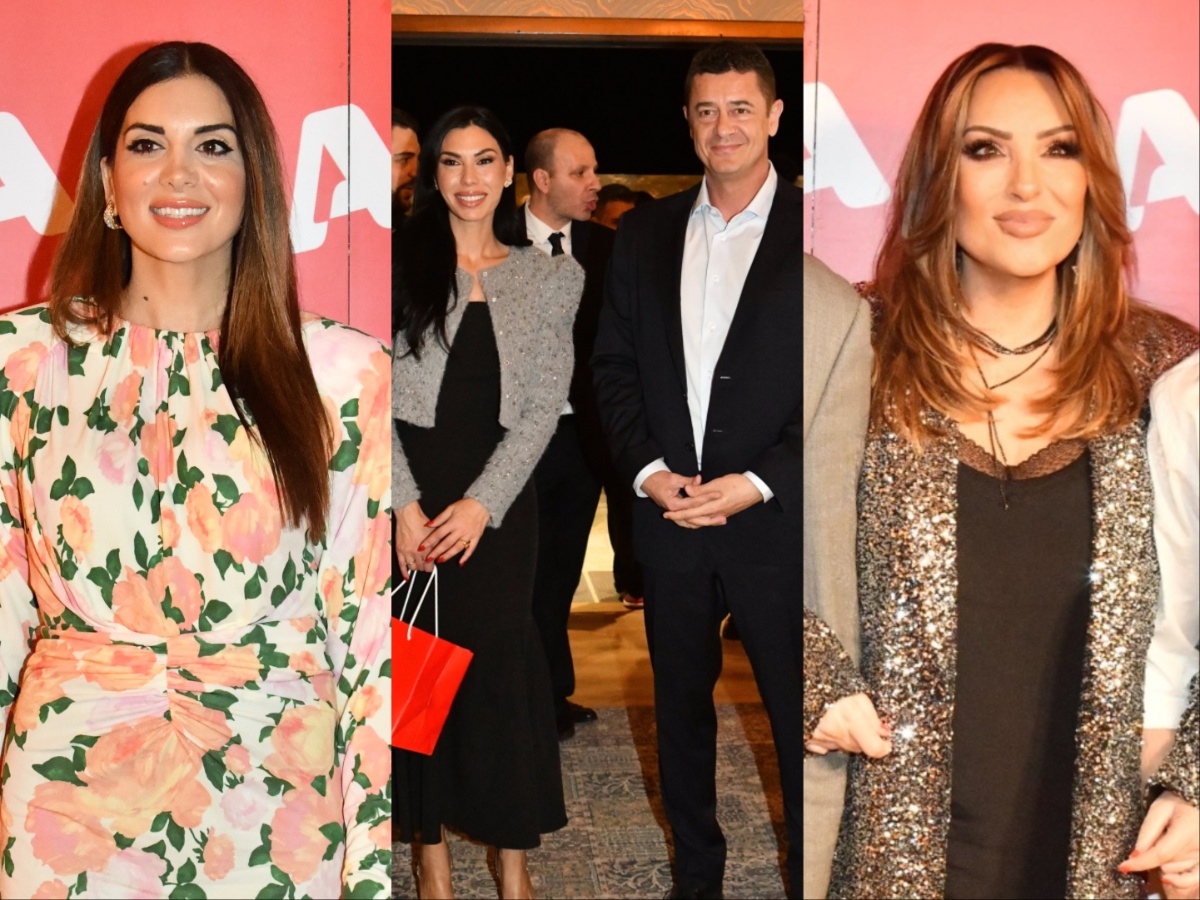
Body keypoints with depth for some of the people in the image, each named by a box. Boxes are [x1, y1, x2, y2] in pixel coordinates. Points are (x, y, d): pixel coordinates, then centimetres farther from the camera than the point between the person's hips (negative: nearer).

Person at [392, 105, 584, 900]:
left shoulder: (551, 277, 6)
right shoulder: (405, 265, 3)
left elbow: (544, 405, 1)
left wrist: (482, 503, -9)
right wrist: (404, 503, -11)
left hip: (500, 490, 1)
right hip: (412, 481, 0)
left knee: (501, 654, 0)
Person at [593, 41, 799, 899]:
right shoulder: (645, 232, 7)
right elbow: (613, 364, 8)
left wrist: (758, 483, -15)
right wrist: (648, 469, -6)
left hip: (777, 523, -4)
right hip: (669, 517, 4)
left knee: (797, 719, 7)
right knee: (681, 709, 16)